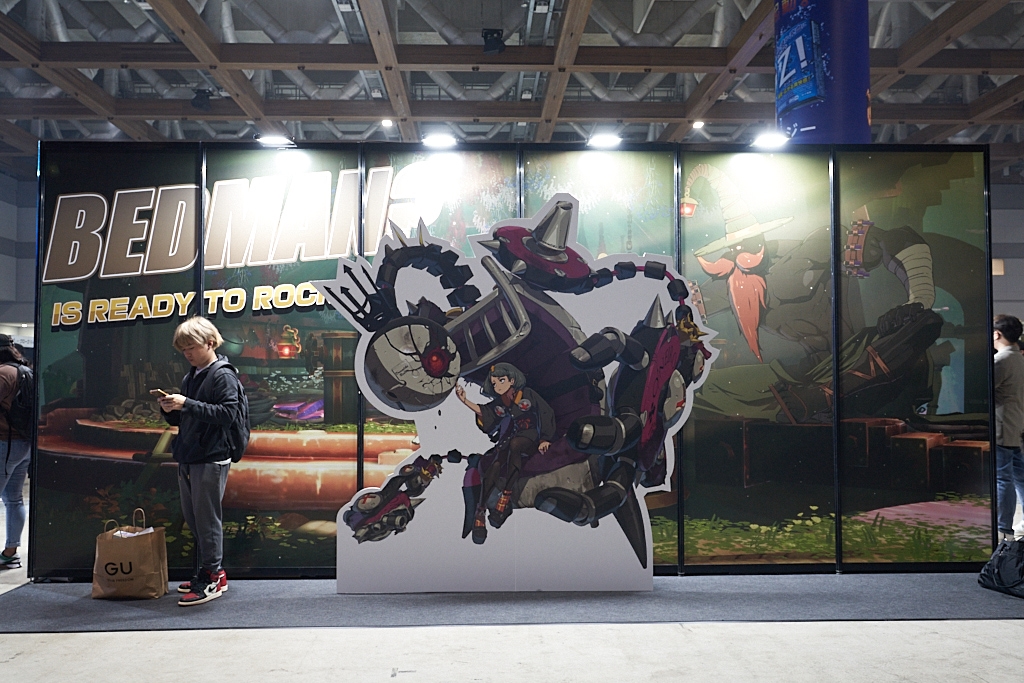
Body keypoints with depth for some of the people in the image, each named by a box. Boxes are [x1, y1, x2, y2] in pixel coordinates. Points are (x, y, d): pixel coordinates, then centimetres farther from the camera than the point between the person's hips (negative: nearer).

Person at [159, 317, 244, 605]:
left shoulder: (222, 375, -9)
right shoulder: (190, 377, 16)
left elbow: (228, 413, -21)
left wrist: (187, 404, -24)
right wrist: (169, 409, -1)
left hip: (211, 459, -9)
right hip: (187, 459, 9)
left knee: (206, 519, -4)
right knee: (193, 519, 14)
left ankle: (211, 577, 6)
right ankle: (209, 573, 25)